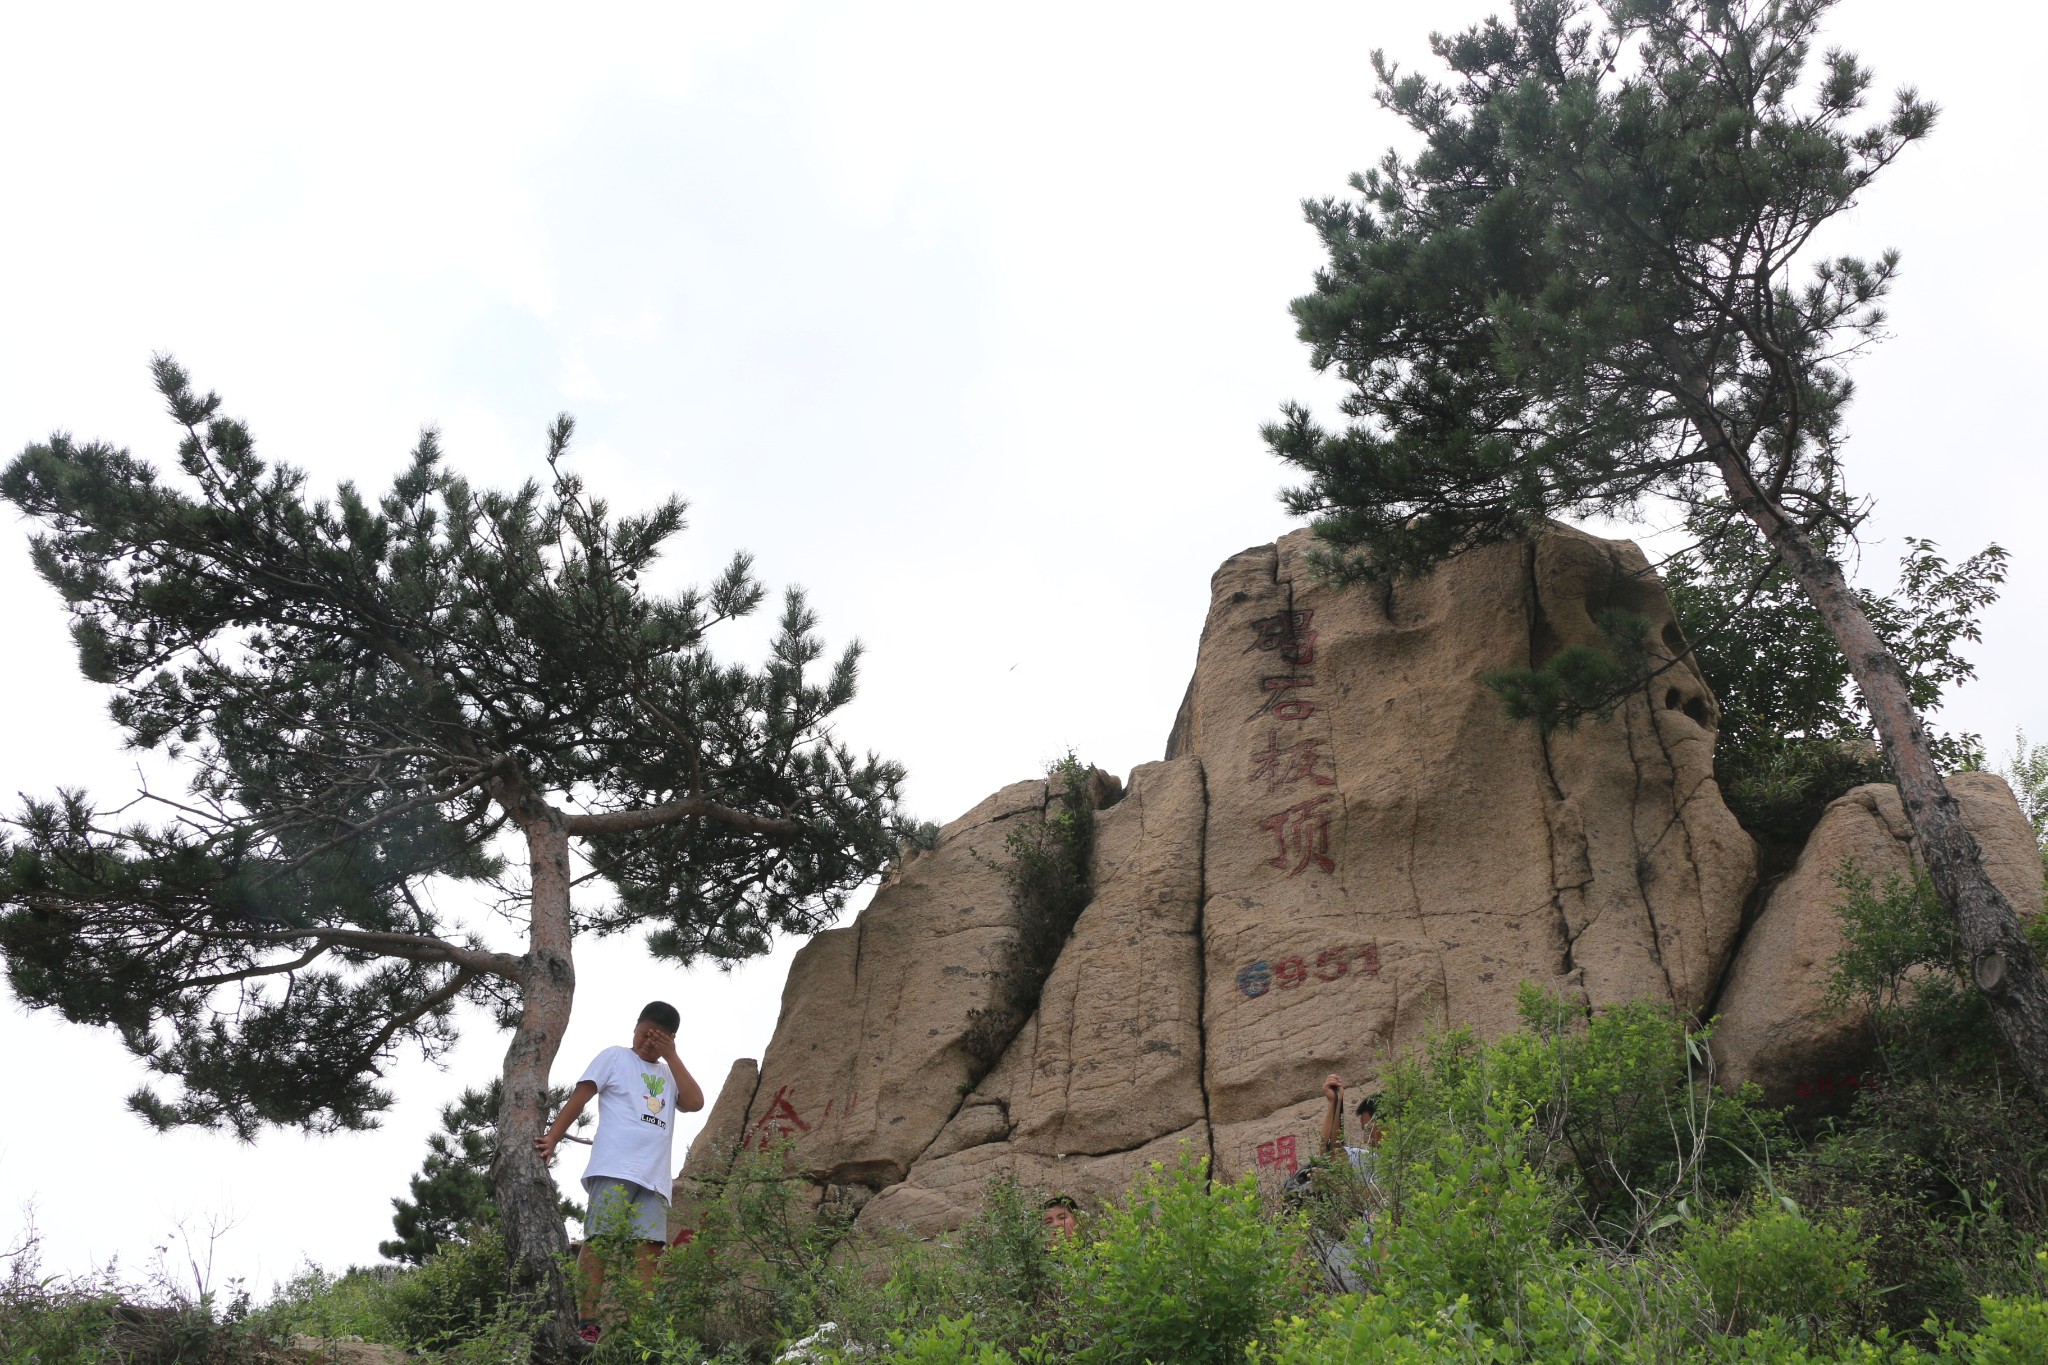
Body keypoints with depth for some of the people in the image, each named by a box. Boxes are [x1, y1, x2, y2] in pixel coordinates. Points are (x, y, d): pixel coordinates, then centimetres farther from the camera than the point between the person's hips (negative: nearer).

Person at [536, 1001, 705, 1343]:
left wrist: (671, 1056, 10)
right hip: (614, 1168, -4)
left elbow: (695, 1103, 10)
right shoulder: (615, 1057, 15)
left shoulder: (669, 1074, 27)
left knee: (649, 1249, -9)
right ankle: (586, 1325, -17)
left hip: (655, 1176, 4)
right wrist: (552, 1138, -5)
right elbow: (580, 1096, 7)